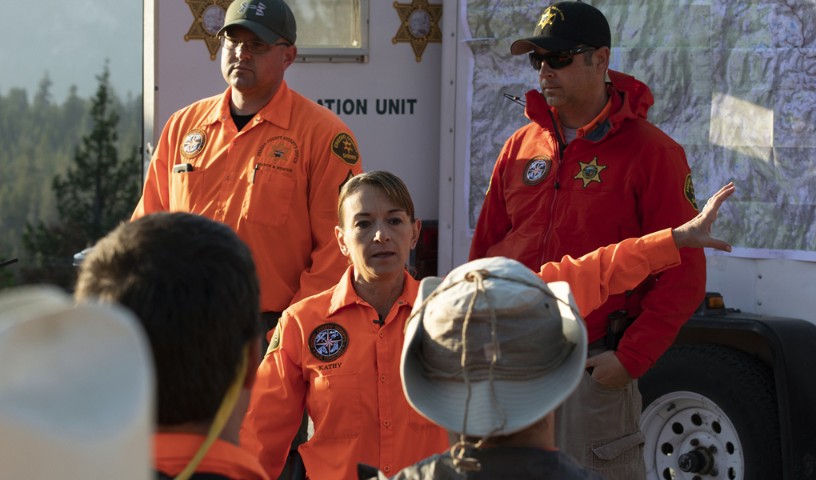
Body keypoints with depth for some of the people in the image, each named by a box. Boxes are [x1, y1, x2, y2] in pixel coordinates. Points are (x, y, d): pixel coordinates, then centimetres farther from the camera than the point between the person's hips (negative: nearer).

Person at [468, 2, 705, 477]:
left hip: (595, 371, -5)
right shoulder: (522, 146, 12)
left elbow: (683, 275, -8)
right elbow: (485, 251, 17)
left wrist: (630, 359, -14)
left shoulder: (651, 153, -5)